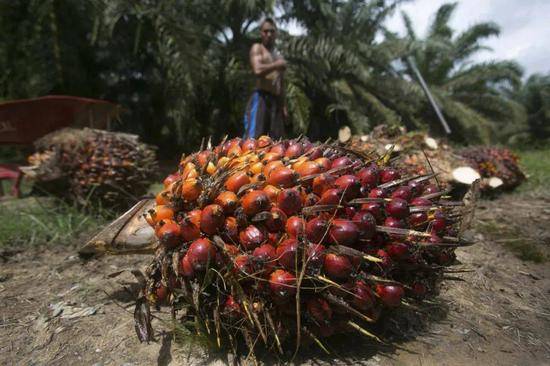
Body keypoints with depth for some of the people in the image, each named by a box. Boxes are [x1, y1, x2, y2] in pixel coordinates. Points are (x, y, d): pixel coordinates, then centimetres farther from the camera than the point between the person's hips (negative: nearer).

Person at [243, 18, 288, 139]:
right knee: (252, 138, -17)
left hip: (276, 102, 7)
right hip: (260, 98, -7)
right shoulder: (257, 48, 6)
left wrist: (283, 106, 16)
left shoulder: (279, 57, 26)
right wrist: (276, 65, -3)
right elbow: (257, 70, -14)